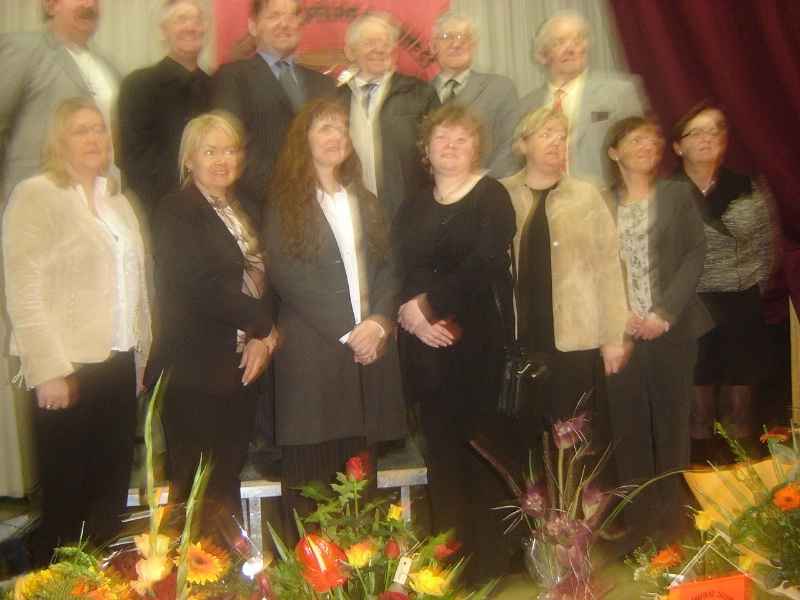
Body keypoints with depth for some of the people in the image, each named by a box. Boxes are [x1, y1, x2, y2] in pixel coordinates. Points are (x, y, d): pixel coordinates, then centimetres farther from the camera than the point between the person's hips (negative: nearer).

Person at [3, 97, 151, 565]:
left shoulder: (117, 199, 15)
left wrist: (141, 356, 12)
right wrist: (49, 370, -15)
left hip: (120, 364, 6)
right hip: (70, 369, -6)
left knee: (112, 491, 11)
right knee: (66, 496, 3)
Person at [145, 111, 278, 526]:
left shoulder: (241, 213, 17)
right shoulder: (175, 212, -7)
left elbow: (260, 280, 13)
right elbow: (201, 287, -18)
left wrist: (262, 338, -5)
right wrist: (264, 327, -8)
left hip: (240, 367, 7)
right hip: (194, 372, -7)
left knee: (228, 485, 14)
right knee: (199, 494, -3)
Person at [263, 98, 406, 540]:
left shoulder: (367, 203, 19)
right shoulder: (285, 204, 4)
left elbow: (388, 267, 10)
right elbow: (286, 276, -6)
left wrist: (379, 322, -8)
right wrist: (347, 331, -10)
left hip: (370, 347, 4)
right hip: (311, 352, -4)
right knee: (312, 474, -1)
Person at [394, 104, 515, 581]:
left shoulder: (492, 197, 1)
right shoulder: (415, 205, 17)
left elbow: (483, 265, -13)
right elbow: (400, 269, 7)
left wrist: (429, 304, -10)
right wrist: (410, 311, -11)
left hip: (476, 342, -4)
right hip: (425, 346, 5)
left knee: (480, 449, -1)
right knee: (441, 452, 7)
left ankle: (491, 561, 11)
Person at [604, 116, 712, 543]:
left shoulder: (678, 194, 8)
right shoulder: (602, 204, 10)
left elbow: (696, 254, 0)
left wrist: (665, 312, -11)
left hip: (672, 328, -1)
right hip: (621, 331, 1)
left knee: (672, 419, 3)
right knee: (628, 423, 2)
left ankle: (672, 515, 16)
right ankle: (637, 516, 14)